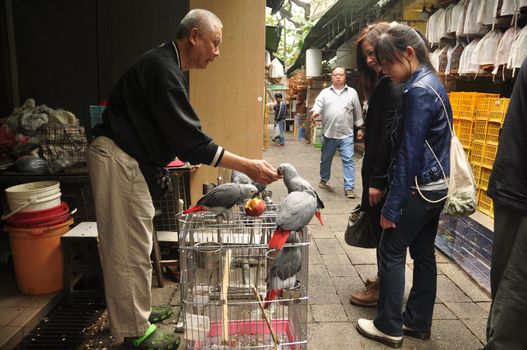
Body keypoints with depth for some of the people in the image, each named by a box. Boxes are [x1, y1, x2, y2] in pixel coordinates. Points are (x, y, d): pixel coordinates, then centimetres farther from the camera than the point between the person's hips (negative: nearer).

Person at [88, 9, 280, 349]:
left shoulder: (171, 67, 12)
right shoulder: (161, 67, -21)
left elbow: (176, 131, 15)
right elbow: (189, 136, -27)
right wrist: (248, 166, -26)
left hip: (133, 161, 10)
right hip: (118, 160, -10)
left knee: (134, 244, 18)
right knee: (130, 248, -1)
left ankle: (136, 312, 34)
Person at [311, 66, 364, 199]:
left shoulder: (352, 93, 7)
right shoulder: (324, 93, 7)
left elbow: (358, 112, 11)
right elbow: (318, 104, -5)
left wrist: (360, 128, 10)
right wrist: (315, 112, -28)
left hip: (346, 134, -1)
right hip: (328, 133, 1)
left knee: (348, 161, -7)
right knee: (326, 159, 16)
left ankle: (349, 188, -5)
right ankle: (323, 180, 37)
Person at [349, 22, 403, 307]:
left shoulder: (393, 88, -16)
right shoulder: (383, 84, 14)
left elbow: (390, 137, -21)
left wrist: (378, 180, -19)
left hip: (386, 176, -9)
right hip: (379, 172, 9)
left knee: (383, 230, 4)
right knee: (381, 229, 19)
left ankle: (384, 290, 20)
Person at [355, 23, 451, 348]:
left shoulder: (418, 91, -19)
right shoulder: (432, 83, 11)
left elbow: (408, 154, -22)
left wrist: (392, 206, -18)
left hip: (418, 188, -9)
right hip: (436, 186, 9)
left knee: (391, 251, 2)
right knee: (423, 254, 15)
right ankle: (418, 322, 28)